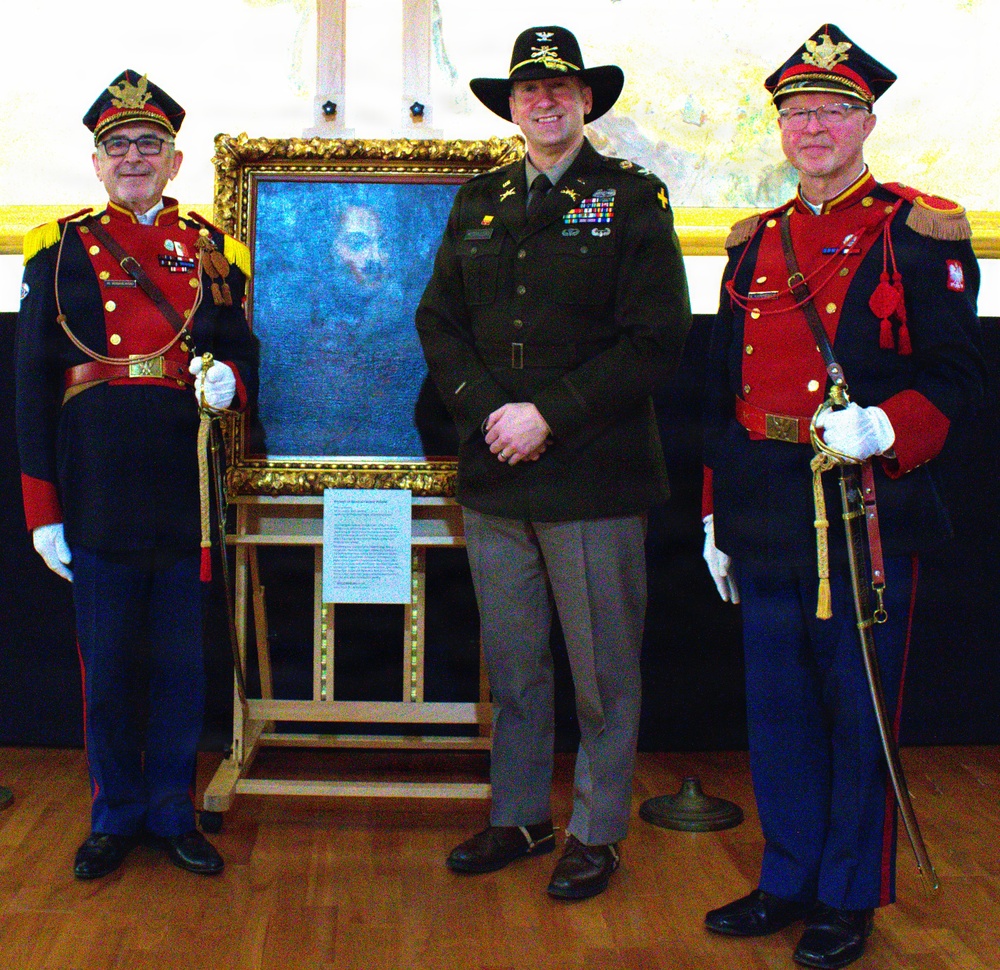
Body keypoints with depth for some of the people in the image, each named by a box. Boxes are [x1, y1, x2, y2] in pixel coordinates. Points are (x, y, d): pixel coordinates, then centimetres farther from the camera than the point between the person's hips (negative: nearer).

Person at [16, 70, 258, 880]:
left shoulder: (208, 250, 9)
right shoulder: (62, 252, 4)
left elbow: (241, 351, 13)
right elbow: (33, 387, 2)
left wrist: (228, 380, -14)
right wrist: (42, 508, -3)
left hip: (186, 494, 1)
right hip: (98, 499, -1)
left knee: (182, 661, 8)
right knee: (105, 666, 7)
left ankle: (173, 812, 24)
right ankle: (116, 817, 23)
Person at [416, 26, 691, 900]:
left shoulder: (632, 198, -1)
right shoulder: (478, 204, 13)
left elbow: (657, 339, -9)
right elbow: (438, 321, 12)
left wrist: (549, 415, -15)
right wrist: (487, 411, -6)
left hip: (595, 476, -4)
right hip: (495, 475, 4)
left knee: (603, 669, 6)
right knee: (512, 663, 14)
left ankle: (597, 833, 21)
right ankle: (519, 817, 29)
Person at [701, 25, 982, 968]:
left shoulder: (923, 234, -2)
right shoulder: (753, 245, 14)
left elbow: (955, 376, -6)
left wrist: (883, 428, -26)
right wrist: (716, 516, 15)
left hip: (869, 514, -5)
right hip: (765, 521, 5)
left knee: (858, 712, 5)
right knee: (778, 709, 13)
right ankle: (789, 881, 29)